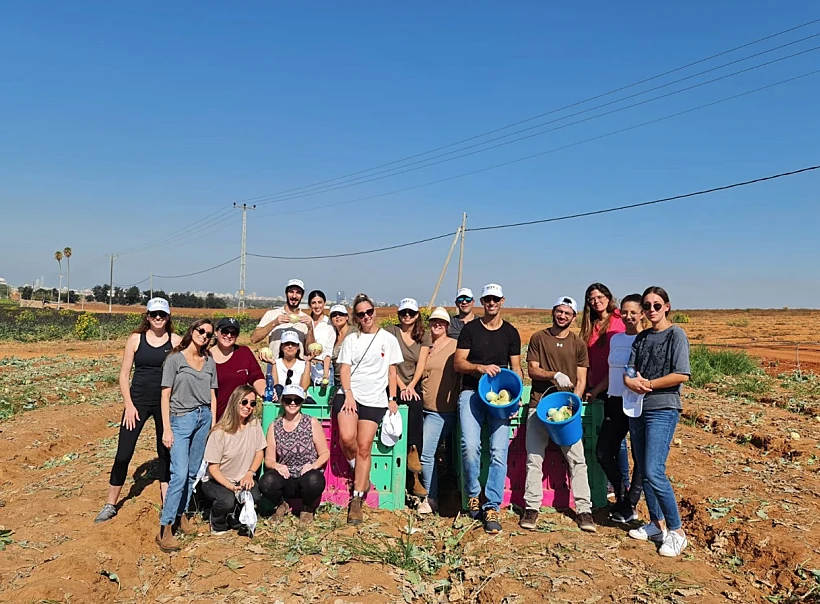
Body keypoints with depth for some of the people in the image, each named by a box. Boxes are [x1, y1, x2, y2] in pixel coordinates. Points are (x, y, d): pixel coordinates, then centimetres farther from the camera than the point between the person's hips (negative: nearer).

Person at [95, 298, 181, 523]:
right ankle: (110, 504, 17)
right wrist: (129, 405, -6)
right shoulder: (136, 339, -1)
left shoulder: (176, 341, -1)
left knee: (166, 452, 11)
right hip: (138, 401, 0)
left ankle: (167, 502, 24)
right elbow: (124, 374, 1)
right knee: (123, 453, 0)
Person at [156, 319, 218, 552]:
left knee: (193, 472, 8)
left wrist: (213, 423, 8)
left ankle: (181, 513, 24)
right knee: (180, 474, -12)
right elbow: (165, 395, -4)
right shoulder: (175, 359, -2)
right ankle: (164, 530, -6)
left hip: (204, 418, 5)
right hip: (181, 419, -5)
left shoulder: (209, 362, 11)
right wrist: (166, 428, -9)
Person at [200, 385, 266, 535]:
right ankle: (217, 524, 4)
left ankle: (233, 518, 8)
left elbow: (259, 452, 6)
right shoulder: (219, 433, -20)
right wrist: (232, 487, -26)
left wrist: (249, 474, -10)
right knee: (227, 500, -34)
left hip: (241, 479, 4)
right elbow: (213, 468, -15)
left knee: (254, 495, -28)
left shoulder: (254, 424, -5)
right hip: (215, 481, -4)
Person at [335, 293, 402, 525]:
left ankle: (357, 500, 2)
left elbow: (392, 371, 11)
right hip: (350, 395, 1)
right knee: (346, 438, -23)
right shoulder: (351, 339, 10)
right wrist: (348, 394, -10)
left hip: (375, 400, 0)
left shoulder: (388, 339, 8)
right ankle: (359, 473, 9)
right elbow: (345, 369, 4)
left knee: (364, 447, -8)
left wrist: (392, 399, 2)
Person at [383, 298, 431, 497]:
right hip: (393, 385, -2)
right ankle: (412, 451, -22)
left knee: (416, 405, -25)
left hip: (413, 386, 2)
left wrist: (411, 386, -12)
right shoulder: (390, 331, 3)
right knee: (415, 405, -32)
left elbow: (421, 365, 3)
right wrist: (401, 387, -13)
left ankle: (414, 477, -23)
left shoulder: (424, 336, 13)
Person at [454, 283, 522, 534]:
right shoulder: (470, 329, 7)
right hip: (471, 392, -1)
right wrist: (480, 367, -15)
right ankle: (473, 494, 8)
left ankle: (492, 508, 1)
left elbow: (516, 368, 13)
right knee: (470, 446, -17)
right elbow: (458, 363, 3)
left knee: (499, 452, -9)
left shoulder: (511, 332, 12)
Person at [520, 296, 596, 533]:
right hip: (539, 405, 0)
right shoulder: (538, 339, 5)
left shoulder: (578, 344, 7)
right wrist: (555, 375, -17)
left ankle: (584, 510, 5)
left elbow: (581, 380, 5)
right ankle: (532, 507, 11)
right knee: (534, 458, 2)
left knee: (577, 459, -3)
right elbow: (532, 370, 0)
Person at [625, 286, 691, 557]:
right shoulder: (641, 337, 14)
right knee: (643, 471, 10)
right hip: (638, 409, 7)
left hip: (663, 410, -7)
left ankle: (677, 532, -1)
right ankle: (657, 524, 22)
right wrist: (631, 381, -13)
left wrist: (648, 384, -10)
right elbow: (629, 371, 9)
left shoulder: (676, 334, -4)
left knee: (654, 472, -13)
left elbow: (681, 375, -14)